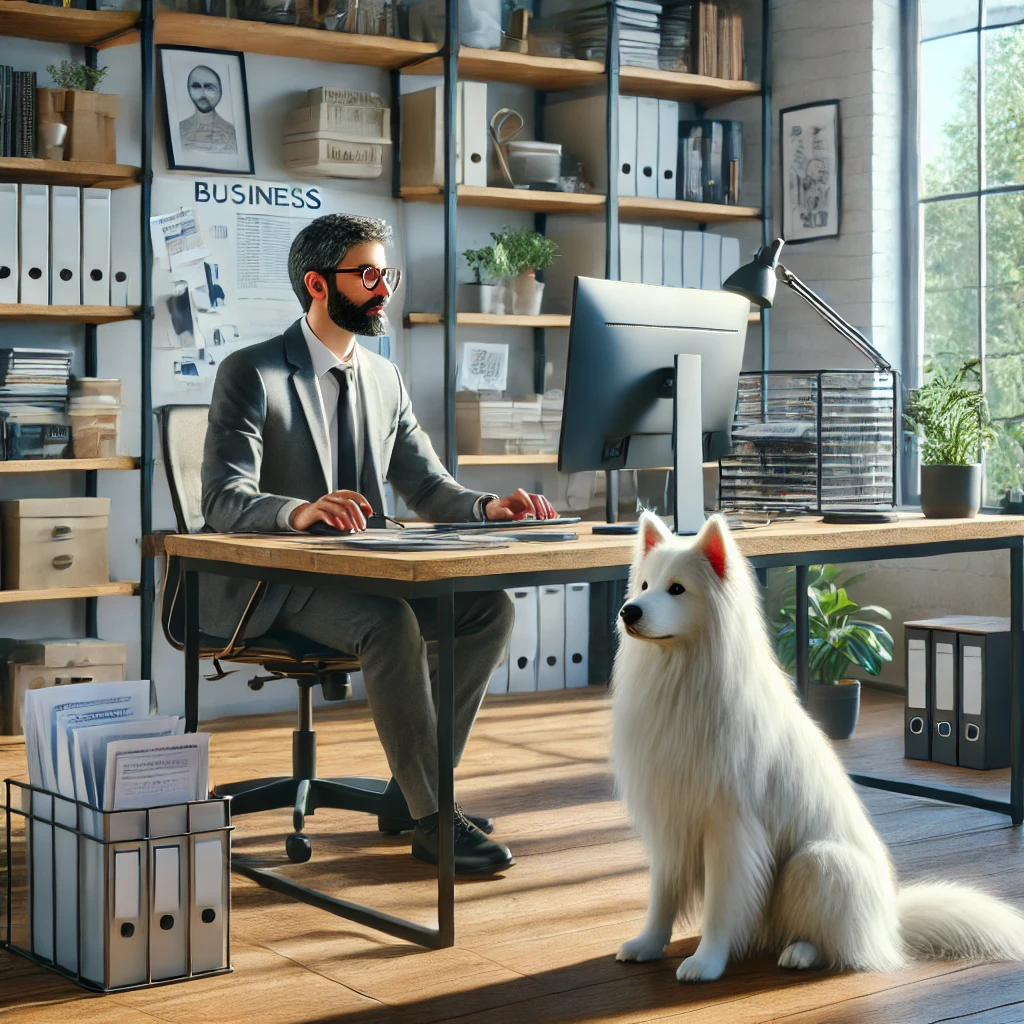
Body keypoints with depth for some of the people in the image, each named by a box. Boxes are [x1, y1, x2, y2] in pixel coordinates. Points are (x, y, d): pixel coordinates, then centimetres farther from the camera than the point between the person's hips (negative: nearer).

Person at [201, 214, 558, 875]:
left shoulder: (385, 379, 13)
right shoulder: (251, 374, -8)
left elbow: (426, 487, 11)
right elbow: (223, 500, -18)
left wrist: (487, 507, -11)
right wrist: (299, 511, -39)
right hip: (274, 582, -7)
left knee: (491, 608, -14)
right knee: (390, 624, -34)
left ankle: (409, 794, -6)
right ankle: (432, 819, -22)